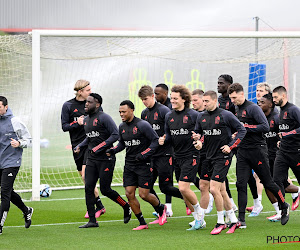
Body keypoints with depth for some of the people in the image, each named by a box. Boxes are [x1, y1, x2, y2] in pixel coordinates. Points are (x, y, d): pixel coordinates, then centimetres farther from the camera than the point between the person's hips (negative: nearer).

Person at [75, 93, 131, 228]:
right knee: (88, 188, -2)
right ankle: (92, 220, 2)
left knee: (105, 190, -6)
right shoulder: (86, 120, 14)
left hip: (105, 159, -8)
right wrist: (79, 146, 12)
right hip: (91, 159, 8)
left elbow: (116, 134, -16)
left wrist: (99, 147, -19)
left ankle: (126, 207, 19)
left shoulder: (103, 117, -11)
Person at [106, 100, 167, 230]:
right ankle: (142, 223, 9)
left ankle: (161, 209, 24)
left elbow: (156, 140, -11)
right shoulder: (122, 127, 8)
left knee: (144, 194, -8)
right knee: (129, 194, -2)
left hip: (143, 164, -6)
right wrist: (112, 150, 2)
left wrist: (144, 154, -20)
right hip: (129, 165, 6)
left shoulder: (143, 125, -13)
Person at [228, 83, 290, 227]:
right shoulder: (237, 110, 12)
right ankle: (241, 220, -4)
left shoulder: (253, 108, -12)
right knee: (241, 184, -3)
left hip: (257, 149, -7)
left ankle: (284, 207, 26)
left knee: (267, 182, 3)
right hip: (242, 152, 7)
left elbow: (265, 127, -19)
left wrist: (246, 127, -19)